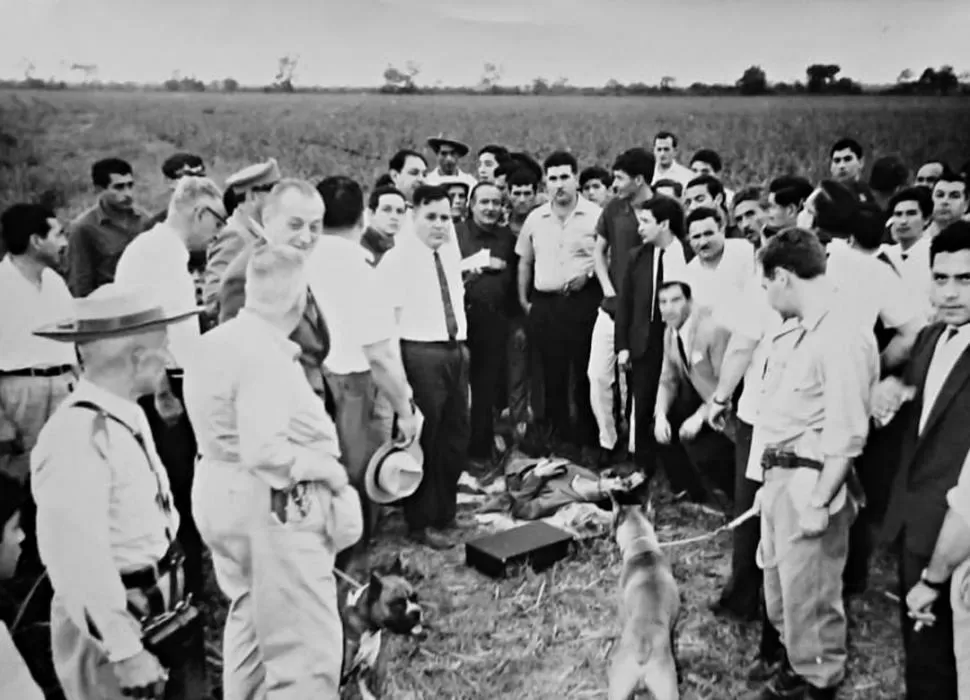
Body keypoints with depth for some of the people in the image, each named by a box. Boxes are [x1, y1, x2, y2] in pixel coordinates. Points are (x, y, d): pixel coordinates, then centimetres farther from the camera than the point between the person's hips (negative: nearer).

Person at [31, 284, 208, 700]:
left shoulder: (127, 418, 5)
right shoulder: (78, 436, -24)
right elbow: (78, 564, -26)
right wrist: (126, 653, -21)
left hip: (165, 617, 9)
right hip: (111, 632, -8)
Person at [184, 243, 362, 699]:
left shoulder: (216, 341, 6)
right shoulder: (265, 356, -22)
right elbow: (264, 452, -30)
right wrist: (327, 469, -16)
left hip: (221, 492, 10)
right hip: (272, 505, -10)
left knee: (250, 616, 29)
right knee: (306, 645, 0)